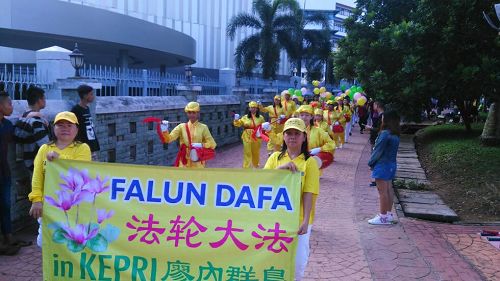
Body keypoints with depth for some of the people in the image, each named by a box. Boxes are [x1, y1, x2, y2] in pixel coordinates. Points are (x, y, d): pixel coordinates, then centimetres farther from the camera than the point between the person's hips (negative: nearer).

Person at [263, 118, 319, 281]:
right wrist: (280, 168, -21)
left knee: (298, 261, 2)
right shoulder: (275, 157, 5)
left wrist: (305, 221, -16)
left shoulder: (309, 162, -4)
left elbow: (308, 193, -9)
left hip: (298, 219, -2)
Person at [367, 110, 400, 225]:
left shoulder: (385, 134, -19)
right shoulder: (395, 135, 7)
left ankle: (383, 217, 2)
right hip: (391, 165, 9)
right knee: (389, 189, 14)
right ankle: (389, 214, 23)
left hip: (382, 165, -9)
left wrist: (371, 163, -3)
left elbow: (378, 150, -16)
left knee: (382, 191, -3)